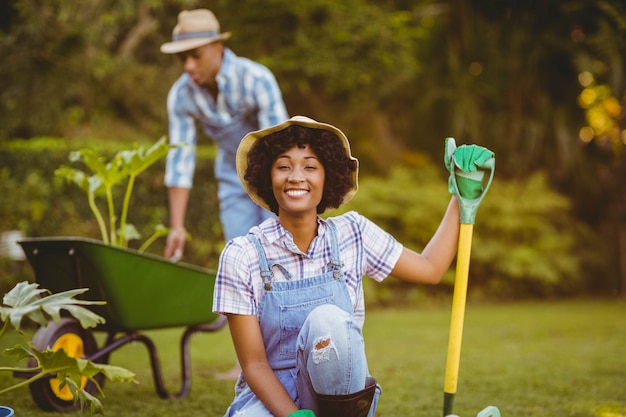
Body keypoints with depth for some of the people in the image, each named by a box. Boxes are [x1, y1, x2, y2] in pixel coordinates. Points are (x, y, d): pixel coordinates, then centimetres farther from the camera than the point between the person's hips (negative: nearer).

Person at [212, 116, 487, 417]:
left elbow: (429, 269, 11)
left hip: (337, 392, 3)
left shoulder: (351, 233, -1)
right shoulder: (241, 255, -10)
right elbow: (254, 364, -11)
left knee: (328, 318, -31)